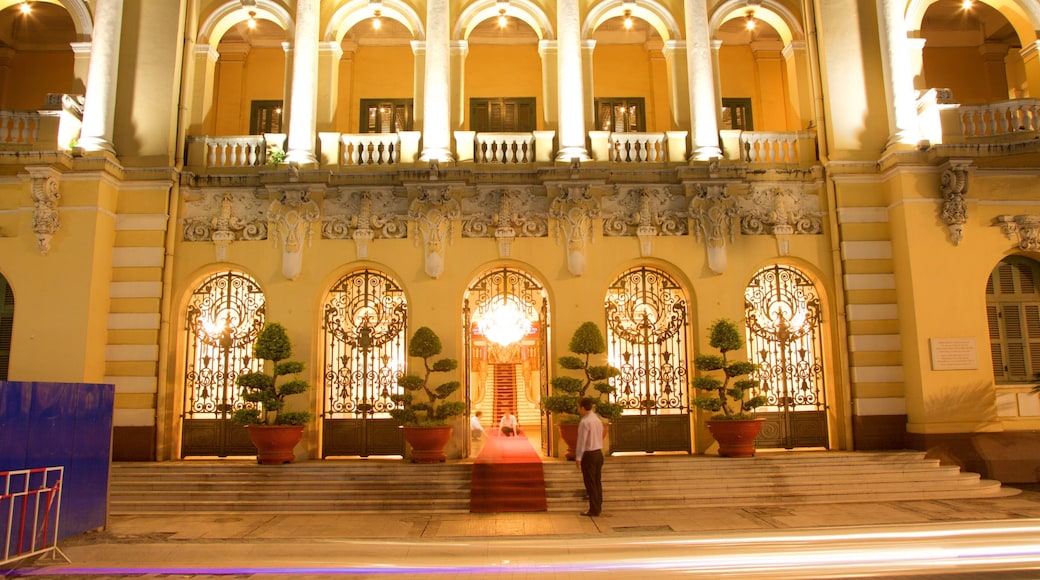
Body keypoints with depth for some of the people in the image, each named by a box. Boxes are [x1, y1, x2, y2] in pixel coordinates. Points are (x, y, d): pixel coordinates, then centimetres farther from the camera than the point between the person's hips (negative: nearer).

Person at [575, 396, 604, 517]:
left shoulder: (584, 422, -17)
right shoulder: (597, 420, 8)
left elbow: (581, 441, -17)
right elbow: (599, 438, 12)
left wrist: (578, 458, -11)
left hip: (589, 454, -8)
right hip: (599, 453, 8)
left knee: (590, 483, 1)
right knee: (597, 482, 14)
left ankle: (594, 510, 6)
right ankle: (598, 507, 22)